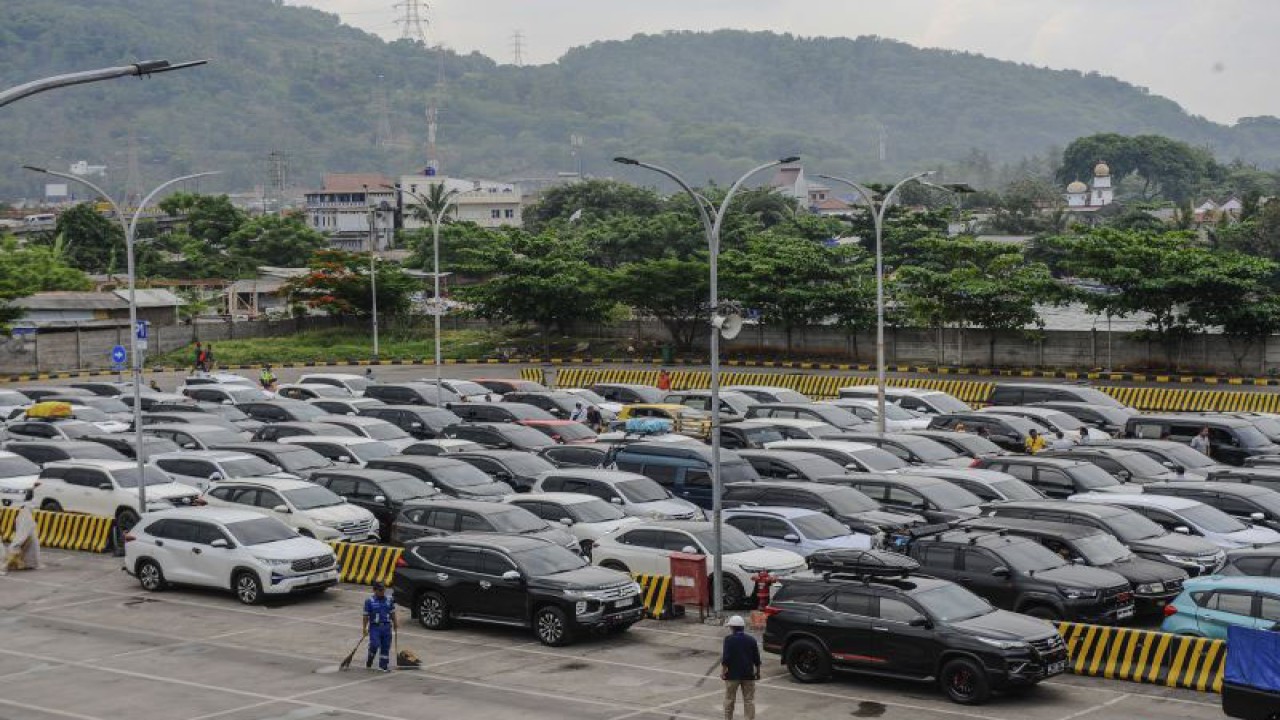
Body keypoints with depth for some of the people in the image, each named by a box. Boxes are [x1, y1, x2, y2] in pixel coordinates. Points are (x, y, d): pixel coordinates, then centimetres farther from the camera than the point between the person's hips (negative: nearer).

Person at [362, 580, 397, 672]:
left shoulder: (389, 600, 7)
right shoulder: (369, 601, -6)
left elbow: (392, 613, 14)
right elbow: (366, 615, -4)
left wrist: (395, 624, 13)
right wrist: (365, 628, -6)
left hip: (387, 627, 4)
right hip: (375, 627, -4)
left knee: (386, 647, 5)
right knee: (375, 645, -15)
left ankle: (383, 665, 15)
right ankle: (369, 660, 14)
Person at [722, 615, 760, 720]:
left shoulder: (729, 639, -8)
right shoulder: (751, 640, 3)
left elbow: (726, 658, -14)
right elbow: (756, 659, 6)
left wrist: (723, 671, -6)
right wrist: (757, 672, 17)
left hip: (732, 674, -3)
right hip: (748, 674, 3)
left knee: (729, 699, 11)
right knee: (749, 700, 6)